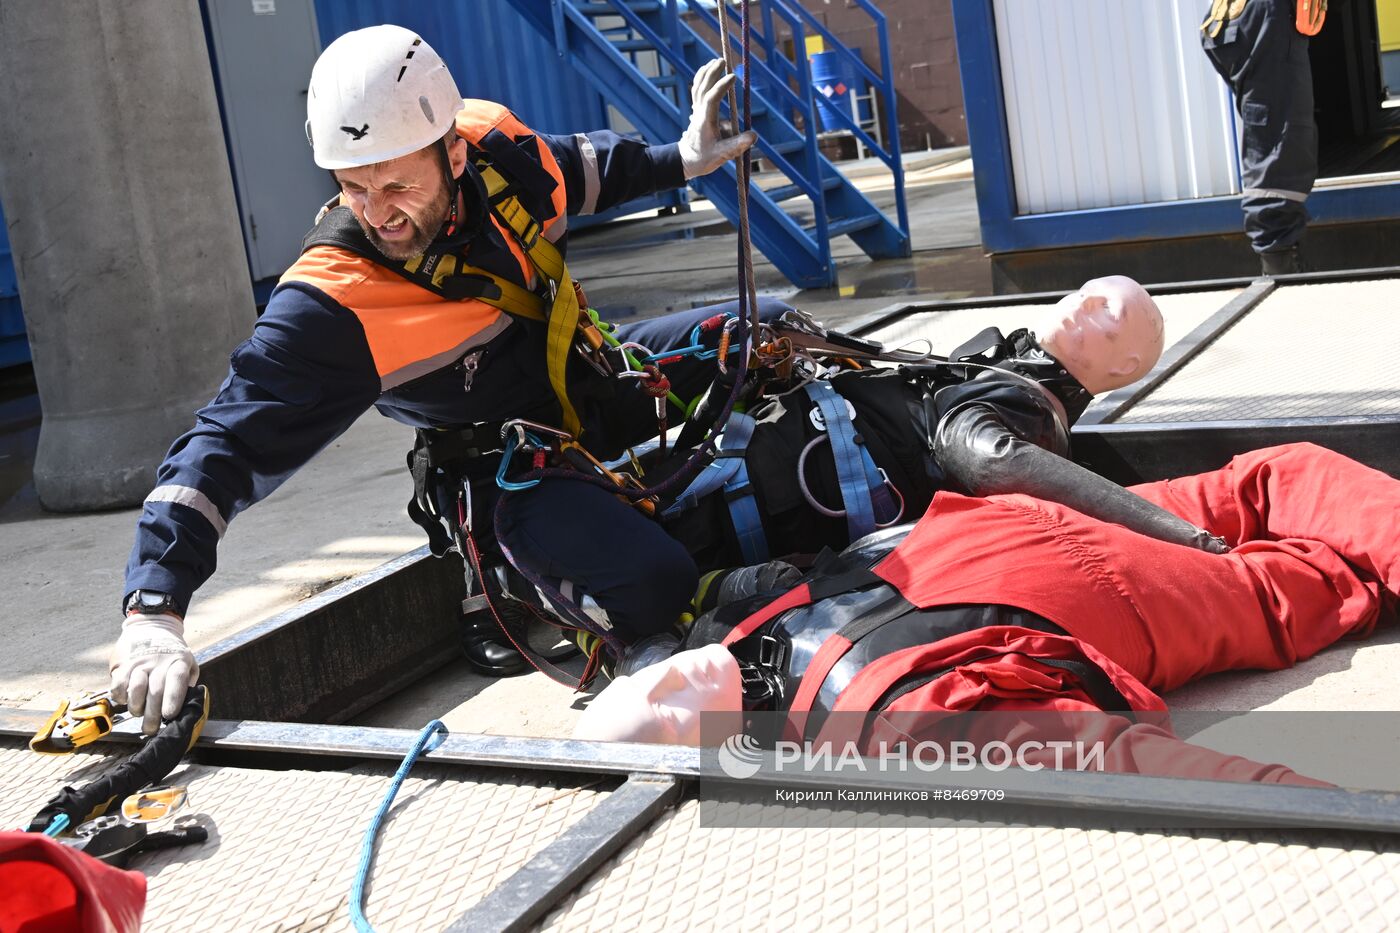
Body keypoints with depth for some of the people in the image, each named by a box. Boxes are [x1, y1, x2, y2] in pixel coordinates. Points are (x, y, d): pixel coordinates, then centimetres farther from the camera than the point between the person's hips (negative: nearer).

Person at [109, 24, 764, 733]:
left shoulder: (495, 140, -16)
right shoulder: (329, 309, -33)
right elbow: (226, 443, -35)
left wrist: (682, 159, 5)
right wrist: (153, 612, -44)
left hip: (588, 376, 7)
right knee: (651, 583, -29)